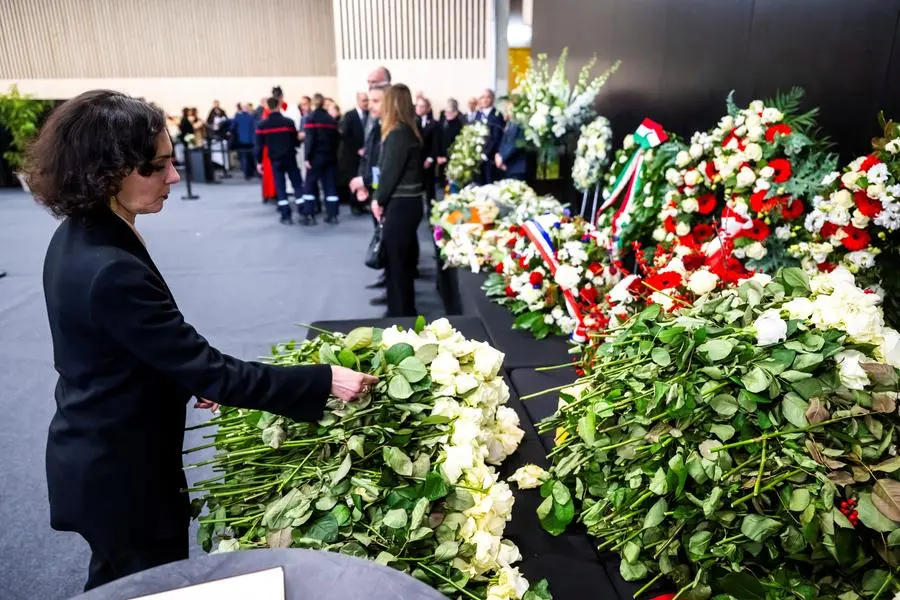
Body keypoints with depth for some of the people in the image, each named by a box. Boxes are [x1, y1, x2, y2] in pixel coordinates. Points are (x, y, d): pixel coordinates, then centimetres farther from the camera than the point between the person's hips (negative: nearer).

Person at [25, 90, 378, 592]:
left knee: (118, 581, 31)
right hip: (120, 474, -9)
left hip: (100, 458, 9)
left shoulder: (79, 239, -2)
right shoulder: (110, 270, -33)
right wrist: (324, 381, -28)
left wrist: (189, 381, 12)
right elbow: (210, 370, -31)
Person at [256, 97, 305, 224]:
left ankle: (286, 216, 4)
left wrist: (259, 162, 7)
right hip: (290, 158, -1)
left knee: (280, 187, 7)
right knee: (298, 185, 4)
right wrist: (299, 138, 22)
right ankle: (305, 214, -4)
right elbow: (296, 141, -1)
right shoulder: (288, 122, -5)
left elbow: (260, 145, -1)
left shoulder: (263, 125, -1)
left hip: (275, 160, 1)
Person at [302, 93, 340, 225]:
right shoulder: (331, 118, 10)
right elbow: (336, 138, 8)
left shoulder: (311, 118, -5)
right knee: (331, 184, 6)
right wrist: (334, 153, 13)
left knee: (310, 184, 3)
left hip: (317, 156, -4)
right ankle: (332, 215, 5)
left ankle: (307, 215, -1)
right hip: (331, 156, 4)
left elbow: (310, 139, -12)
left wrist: (307, 157, -12)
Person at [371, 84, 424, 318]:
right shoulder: (408, 130, 13)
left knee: (396, 259, -1)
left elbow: (390, 171, -17)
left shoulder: (398, 133, -16)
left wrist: (379, 199, -5)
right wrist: (381, 198, 9)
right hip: (408, 202, 9)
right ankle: (404, 310, 27)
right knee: (404, 258, 16)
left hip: (399, 204, -9)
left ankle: (401, 313, 9)